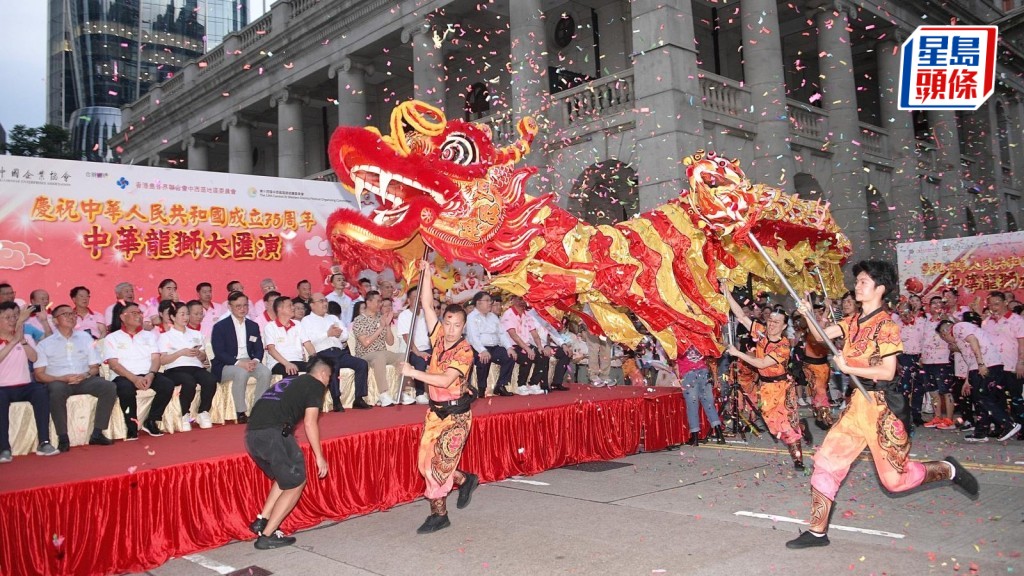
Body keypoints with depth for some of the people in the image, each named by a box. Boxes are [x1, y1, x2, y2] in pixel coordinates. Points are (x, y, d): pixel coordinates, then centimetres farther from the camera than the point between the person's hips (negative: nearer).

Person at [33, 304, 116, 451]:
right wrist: (63, 378, -16)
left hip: (84, 380, 3)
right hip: (58, 381, -3)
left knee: (109, 387, -24)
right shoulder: (45, 344, 7)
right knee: (57, 391, -38)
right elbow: (39, 375, 0)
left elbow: (94, 367, 15)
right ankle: (63, 438, -27)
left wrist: (86, 375, -9)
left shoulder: (85, 338, 16)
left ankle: (97, 433, -18)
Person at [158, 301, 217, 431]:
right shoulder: (165, 336, 14)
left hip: (196, 367, 4)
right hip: (175, 369, -3)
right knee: (190, 382, -39)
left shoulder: (196, 334, 27)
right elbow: (162, 360, 1)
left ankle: (203, 413, -16)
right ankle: (185, 416, -20)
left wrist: (198, 353, -4)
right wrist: (181, 353, -11)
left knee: (211, 380, -32)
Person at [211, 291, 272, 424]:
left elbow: (259, 349, 9)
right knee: (241, 373, -36)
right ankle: (240, 413, -27)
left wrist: (255, 360, -15)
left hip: (249, 362, 4)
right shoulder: (220, 327, -2)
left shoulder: (253, 326, 14)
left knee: (265, 372, -26)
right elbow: (219, 353, -11)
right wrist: (239, 363, -24)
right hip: (226, 365, -4)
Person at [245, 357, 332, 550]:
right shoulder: (316, 385, 7)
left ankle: (261, 521, 18)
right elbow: (310, 422, -3)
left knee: (285, 478, 24)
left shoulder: (290, 381, 29)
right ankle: (267, 535, 2)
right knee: (296, 483, 5)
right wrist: (319, 457, 1)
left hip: (251, 434, 8)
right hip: (273, 433, -8)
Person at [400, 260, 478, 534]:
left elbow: (445, 380, -27)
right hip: (435, 410, 6)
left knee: (440, 462, -4)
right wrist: (427, 274, -9)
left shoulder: (464, 350, -16)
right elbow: (427, 305, -2)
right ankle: (466, 480, 29)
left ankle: (438, 514, 11)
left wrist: (413, 372, -23)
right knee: (427, 461, 8)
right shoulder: (438, 337, 0)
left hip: (456, 414, -6)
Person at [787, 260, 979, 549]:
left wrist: (849, 368, -18)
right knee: (827, 460, 2)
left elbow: (887, 372, -17)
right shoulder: (854, 321, 9)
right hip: (858, 401, 7)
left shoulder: (885, 325, -14)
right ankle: (818, 531, 9)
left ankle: (947, 469, 30)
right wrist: (808, 315, -17)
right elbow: (822, 335, -1)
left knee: (894, 478, 3)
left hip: (882, 404, -7)